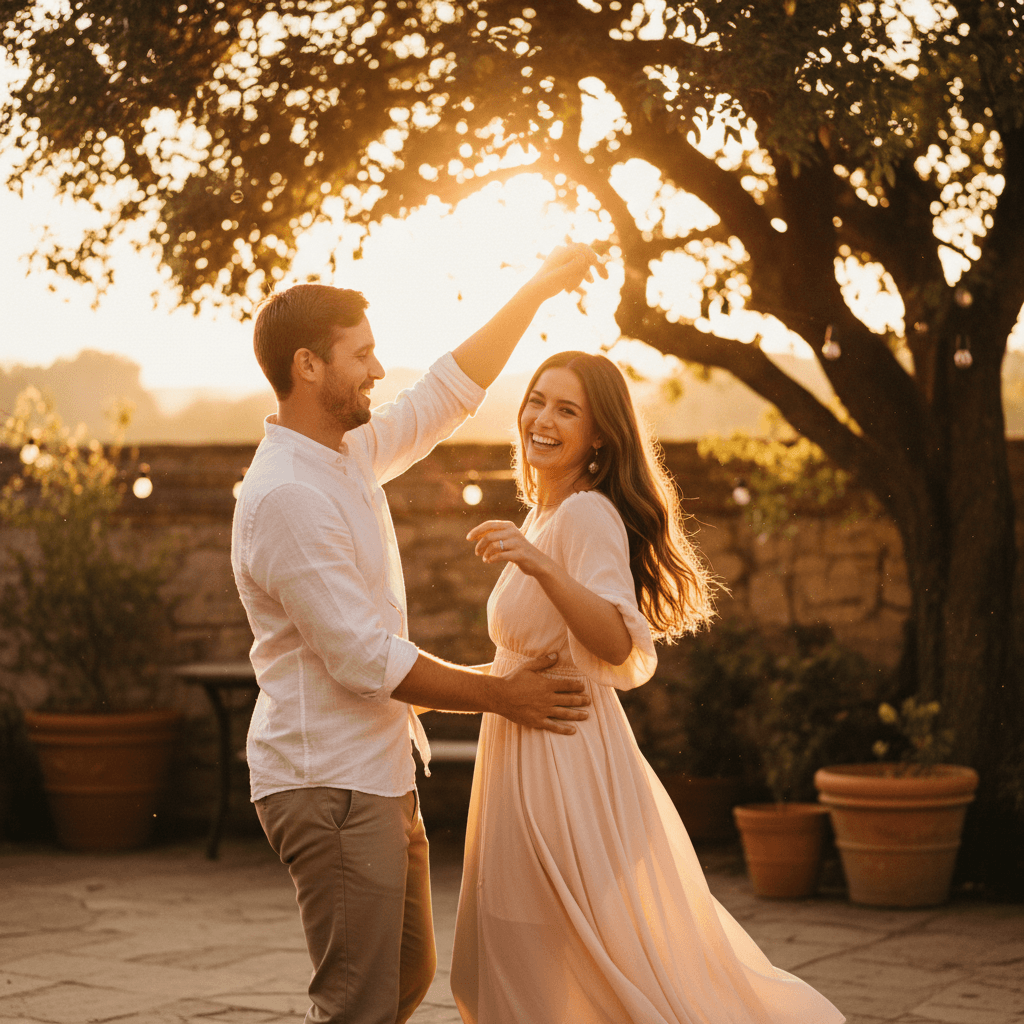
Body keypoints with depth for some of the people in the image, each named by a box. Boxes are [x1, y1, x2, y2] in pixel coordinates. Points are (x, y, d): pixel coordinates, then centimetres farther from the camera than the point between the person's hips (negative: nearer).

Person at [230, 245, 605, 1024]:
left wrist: (537, 291, 17)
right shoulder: (284, 497, -21)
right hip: (331, 785, -10)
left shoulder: (350, 455, 8)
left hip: (379, 776, 10)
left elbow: (450, 392, 21)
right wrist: (500, 696, -13)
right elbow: (365, 660, -22)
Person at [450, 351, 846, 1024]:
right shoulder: (543, 514, 14)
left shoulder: (588, 515, -15)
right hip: (524, 753, 10)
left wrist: (542, 567, -38)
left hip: (566, 761, -10)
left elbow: (617, 644, -28)